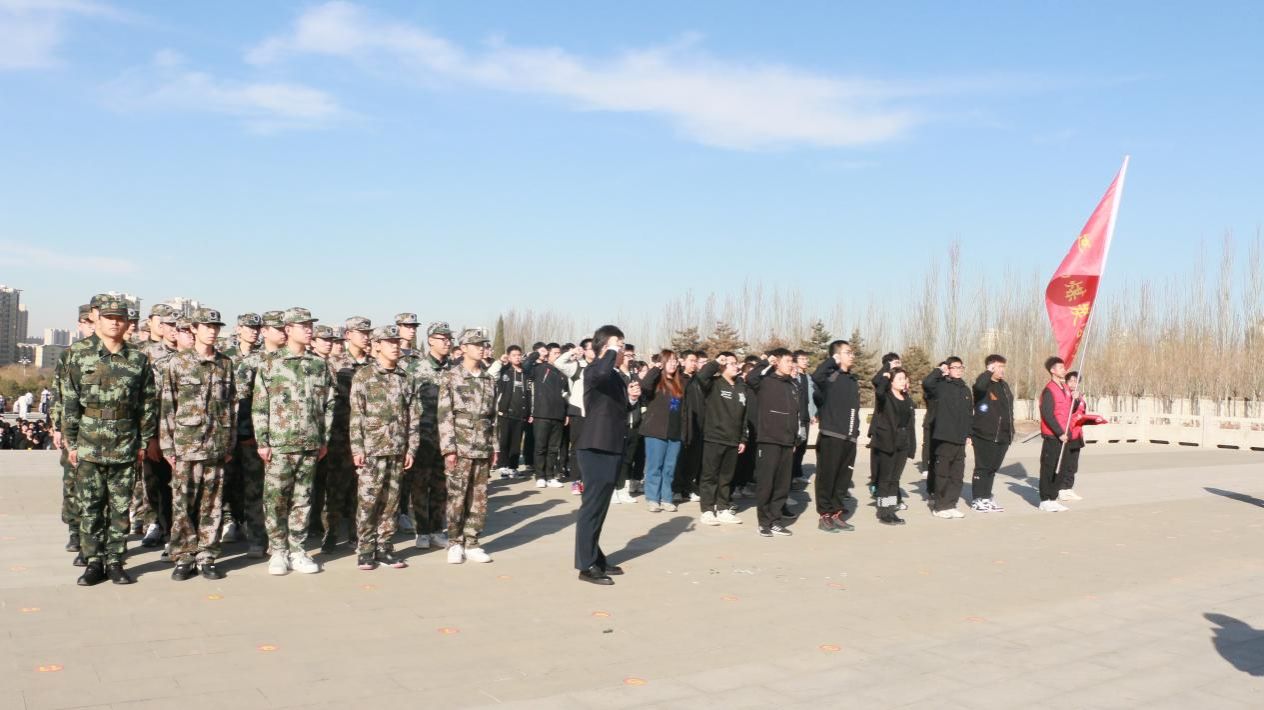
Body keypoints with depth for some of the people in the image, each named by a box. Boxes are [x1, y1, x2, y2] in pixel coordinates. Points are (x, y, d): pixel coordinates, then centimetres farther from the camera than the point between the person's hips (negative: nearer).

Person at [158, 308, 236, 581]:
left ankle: (206, 558, 14)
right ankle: (184, 558, 11)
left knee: (212, 504, 5)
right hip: (186, 445, -3)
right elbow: (166, 406, -1)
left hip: (217, 447, 3)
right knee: (183, 504, 1)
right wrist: (167, 445, -5)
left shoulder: (226, 363, 9)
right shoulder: (177, 363, 0)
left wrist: (230, 443, 10)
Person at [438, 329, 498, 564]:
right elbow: (444, 415, -6)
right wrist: (448, 448, -12)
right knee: (457, 497, -1)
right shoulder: (450, 377, -2)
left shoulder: (489, 380, 13)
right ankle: (455, 544, 11)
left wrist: (495, 447, 12)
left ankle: (472, 543, 15)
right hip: (460, 448, -4)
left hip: (483, 449, 4)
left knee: (479, 498, 6)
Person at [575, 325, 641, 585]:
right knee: (592, 505, -4)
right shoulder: (594, 370, -12)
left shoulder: (618, 376, 15)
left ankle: (596, 558, 26)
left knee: (599, 506, 16)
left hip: (613, 448, 9)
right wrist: (611, 351, -20)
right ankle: (586, 566, 1)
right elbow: (601, 371, -38)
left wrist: (632, 398, 4)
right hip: (597, 447, -9)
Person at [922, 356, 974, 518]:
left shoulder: (965, 390, 16)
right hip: (944, 438, -6)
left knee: (957, 474, 9)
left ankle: (950, 505, 17)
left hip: (960, 439, 6)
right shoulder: (941, 386, -3)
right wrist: (939, 371, -11)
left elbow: (970, 414, 20)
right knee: (942, 473, -1)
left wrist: (968, 434, 14)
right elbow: (926, 383, -24)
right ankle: (940, 506, 6)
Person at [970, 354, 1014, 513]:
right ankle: (977, 499, 4)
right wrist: (988, 372, -25)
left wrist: (1010, 431, 19)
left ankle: (986, 497, 22)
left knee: (993, 468, 13)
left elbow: (1009, 409, 22)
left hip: (1002, 436, 8)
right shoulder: (984, 384, -9)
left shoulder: (1004, 385, 16)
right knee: (982, 467, -3)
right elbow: (979, 386, -37)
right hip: (984, 435, -8)